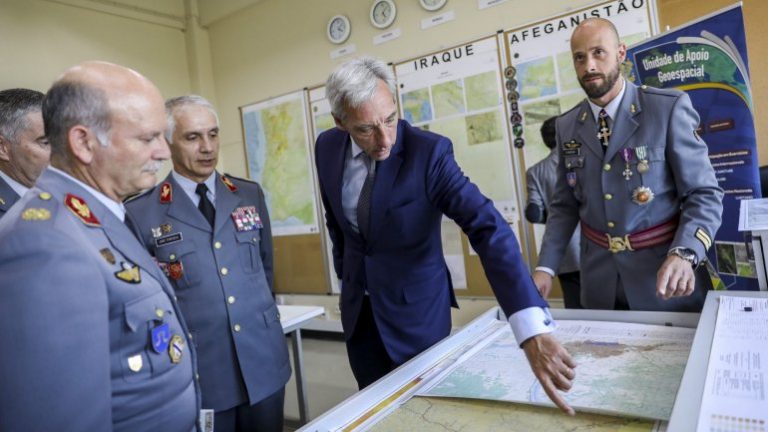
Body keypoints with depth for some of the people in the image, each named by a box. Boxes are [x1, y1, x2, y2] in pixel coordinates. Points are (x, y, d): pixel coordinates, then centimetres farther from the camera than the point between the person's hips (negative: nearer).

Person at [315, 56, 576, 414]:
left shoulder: (428, 151, -24)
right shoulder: (327, 148, -8)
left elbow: (489, 228, -34)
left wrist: (532, 330, -45)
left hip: (415, 307, -4)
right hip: (357, 307, 5)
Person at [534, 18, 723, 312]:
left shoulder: (669, 108, -8)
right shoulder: (567, 126, 3)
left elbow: (704, 194, -10)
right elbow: (564, 206, 6)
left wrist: (683, 255, -27)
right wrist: (545, 268, -4)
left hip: (663, 272, -3)